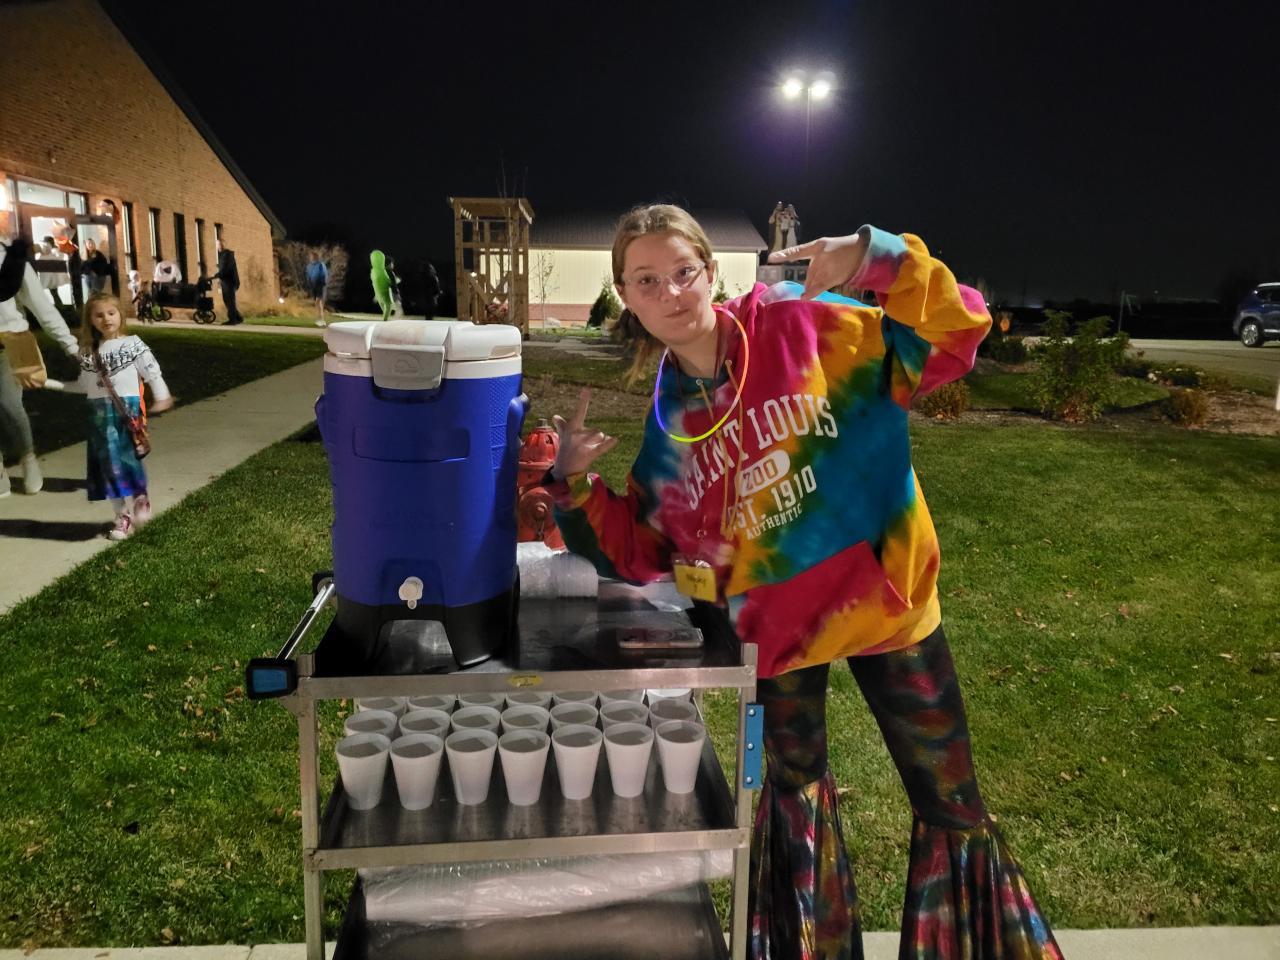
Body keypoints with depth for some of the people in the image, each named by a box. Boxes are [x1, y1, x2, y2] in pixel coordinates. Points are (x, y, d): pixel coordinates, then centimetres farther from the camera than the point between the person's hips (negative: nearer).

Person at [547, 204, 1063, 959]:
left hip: (883, 598, -2)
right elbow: (638, 552, 1)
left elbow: (955, 336, -16)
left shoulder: (805, 328, -13)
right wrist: (575, 485, -13)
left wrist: (878, 258, -31)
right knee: (795, 792, 23)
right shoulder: (665, 417, -3)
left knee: (951, 803, 11)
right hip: (773, 624, 3)